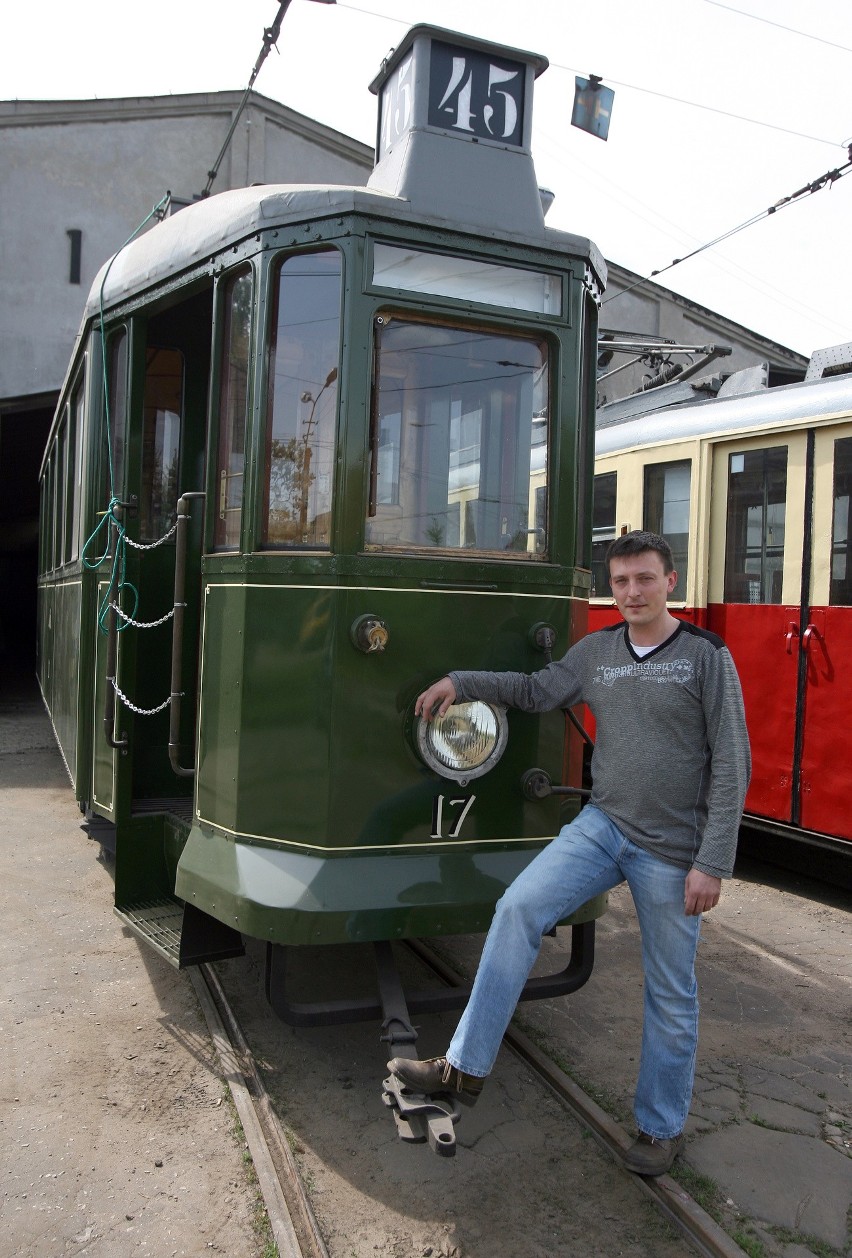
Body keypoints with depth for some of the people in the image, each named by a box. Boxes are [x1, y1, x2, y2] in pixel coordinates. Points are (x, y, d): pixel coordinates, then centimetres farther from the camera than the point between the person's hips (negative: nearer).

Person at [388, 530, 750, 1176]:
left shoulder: (707, 657, -8)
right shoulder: (596, 651, 5)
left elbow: (731, 765, -10)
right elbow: (537, 690, 19)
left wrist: (713, 863, -14)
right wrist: (462, 682, 7)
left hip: (672, 850, -3)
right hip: (602, 825, 4)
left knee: (671, 994, 9)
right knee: (519, 909, -14)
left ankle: (662, 1127, 30)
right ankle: (465, 1067, -4)